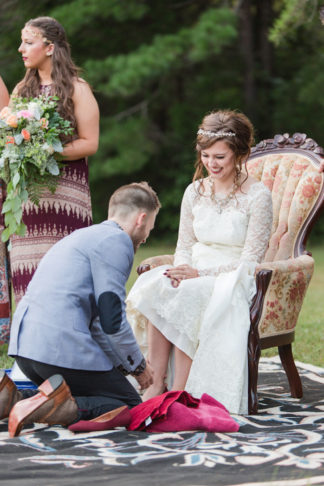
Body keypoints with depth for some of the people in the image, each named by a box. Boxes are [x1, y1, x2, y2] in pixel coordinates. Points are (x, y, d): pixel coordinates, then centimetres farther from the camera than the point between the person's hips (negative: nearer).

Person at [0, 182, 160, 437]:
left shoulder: (85, 235, 27)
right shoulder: (116, 241, -4)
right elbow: (112, 321, -11)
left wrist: (122, 365, 32)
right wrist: (138, 366, 4)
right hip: (62, 347, -9)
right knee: (131, 406, 1)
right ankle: (64, 407, -22)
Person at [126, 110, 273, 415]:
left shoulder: (257, 196, -6)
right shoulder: (195, 192, 11)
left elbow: (250, 261, -10)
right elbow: (184, 247, 14)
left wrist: (200, 274, -20)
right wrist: (180, 271, -10)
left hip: (233, 283, -5)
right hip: (195, 278, 5)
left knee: (182, 299, -34)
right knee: (155, 289, -29)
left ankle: (180, 391, -32)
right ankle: (155, 384, -30)